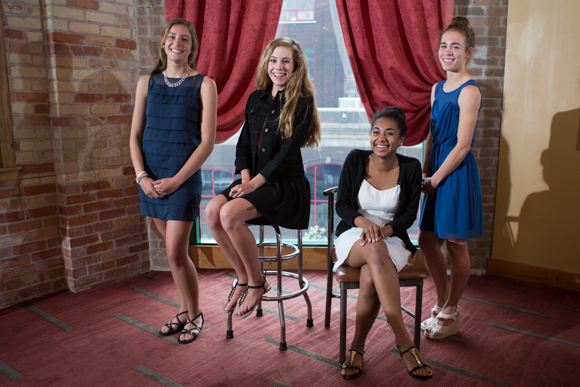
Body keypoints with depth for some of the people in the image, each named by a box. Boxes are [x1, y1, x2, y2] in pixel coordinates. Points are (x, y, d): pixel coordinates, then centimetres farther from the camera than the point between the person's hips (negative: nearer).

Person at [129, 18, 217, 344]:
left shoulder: (204, 85, -1)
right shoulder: (147, 83, 11)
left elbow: (207, 142, -7)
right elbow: (135, 136, 9)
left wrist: (176, 180, -12)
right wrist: (142, 176, -5)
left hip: (184, 178, -4)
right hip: (150, 179, 4)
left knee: (176, 253, -5)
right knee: (174, 249, 13)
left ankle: (195, 315, 17)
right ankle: (185, 309, 29)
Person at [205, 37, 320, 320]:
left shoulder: (302, 101, -5)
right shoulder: (256, 99, 14)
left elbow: (288, 151, -13)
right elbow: (244, 143, 12)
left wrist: (255, 182, -16)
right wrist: (245, 178, -4)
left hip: (285, 183, -6)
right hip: (253, 180, 6)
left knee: (230, 214, -28)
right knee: (212, 210, -20)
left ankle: (257, 282, -6)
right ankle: (243, 276, -1)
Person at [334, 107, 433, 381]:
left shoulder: (410, 168, 2)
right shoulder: (355, 160, 1)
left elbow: (410, 214, 0)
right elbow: (341, 204, 0)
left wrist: (385, 229, -20)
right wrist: (363, 221, -21)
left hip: (393, 239, 1)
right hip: (353, 237, 0)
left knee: (370, 278, -34)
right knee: (374, 248, -39)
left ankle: (357, 348, -12)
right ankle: (403, 340, -38)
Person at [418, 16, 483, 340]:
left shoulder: (469, 91, -12)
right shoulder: (437, 89, 12)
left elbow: (462, 145, -16)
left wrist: (435, 179, -15)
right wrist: (424, 173, 9)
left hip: (457, 171, -8)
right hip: (437, 170, 8)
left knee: (456, 244, 4)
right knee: (427, 240, 11)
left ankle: (451, 313, 21)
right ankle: (443, 304, 30)